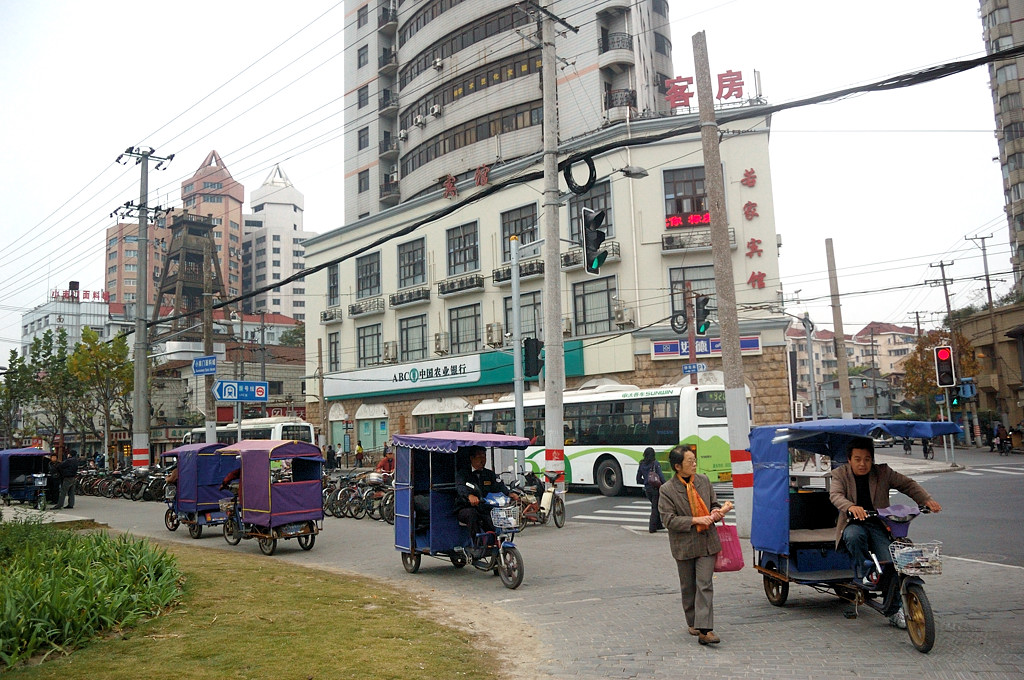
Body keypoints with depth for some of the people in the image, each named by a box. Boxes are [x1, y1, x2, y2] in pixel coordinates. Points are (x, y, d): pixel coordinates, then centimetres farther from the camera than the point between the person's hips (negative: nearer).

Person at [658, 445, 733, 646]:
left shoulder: (704, 481, 4)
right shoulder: (667, 490, -10)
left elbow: (713, 504, 14)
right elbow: (669, 520, -14)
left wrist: (719, 511, -10)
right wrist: (696, 520, -20)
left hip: (707, 542, 2)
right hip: (684, 545, -2)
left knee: (705, 585, -6)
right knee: (688, 586, 13)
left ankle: (704, 630, -9)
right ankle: (693, 623, 32)